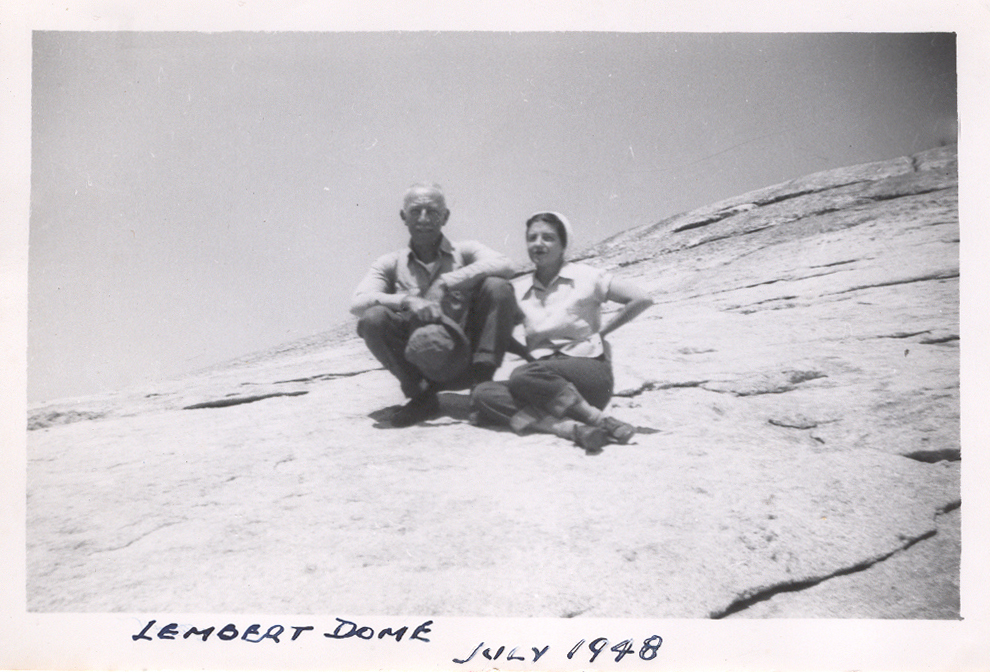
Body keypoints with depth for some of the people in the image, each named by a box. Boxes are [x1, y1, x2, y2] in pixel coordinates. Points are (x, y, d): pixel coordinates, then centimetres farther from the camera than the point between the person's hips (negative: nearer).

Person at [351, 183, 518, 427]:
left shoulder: (464, 252, 9)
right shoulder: (391, 264, 11)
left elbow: (504, 264, -13)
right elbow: (357, 303, -7)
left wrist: (445, 283, -20)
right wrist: (406, 301, -24)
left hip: (465, 358, -1)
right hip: (421, 364, 1)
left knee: (498, 287, -18)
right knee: (373, 317, -23)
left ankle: (483, 381, -17)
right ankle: (422, 394, -10)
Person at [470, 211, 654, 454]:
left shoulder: (585, 277, 2)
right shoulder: (518, 288, 13)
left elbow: (642, 300, -3)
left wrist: (600, 333, -1)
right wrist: (527, 352, 4)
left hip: (590, 372, -4)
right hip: (543, 373, 5)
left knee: (523, 376, -33)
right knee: (483, 394, -24)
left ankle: (600, 420, -26)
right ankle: (570, 427, -38)